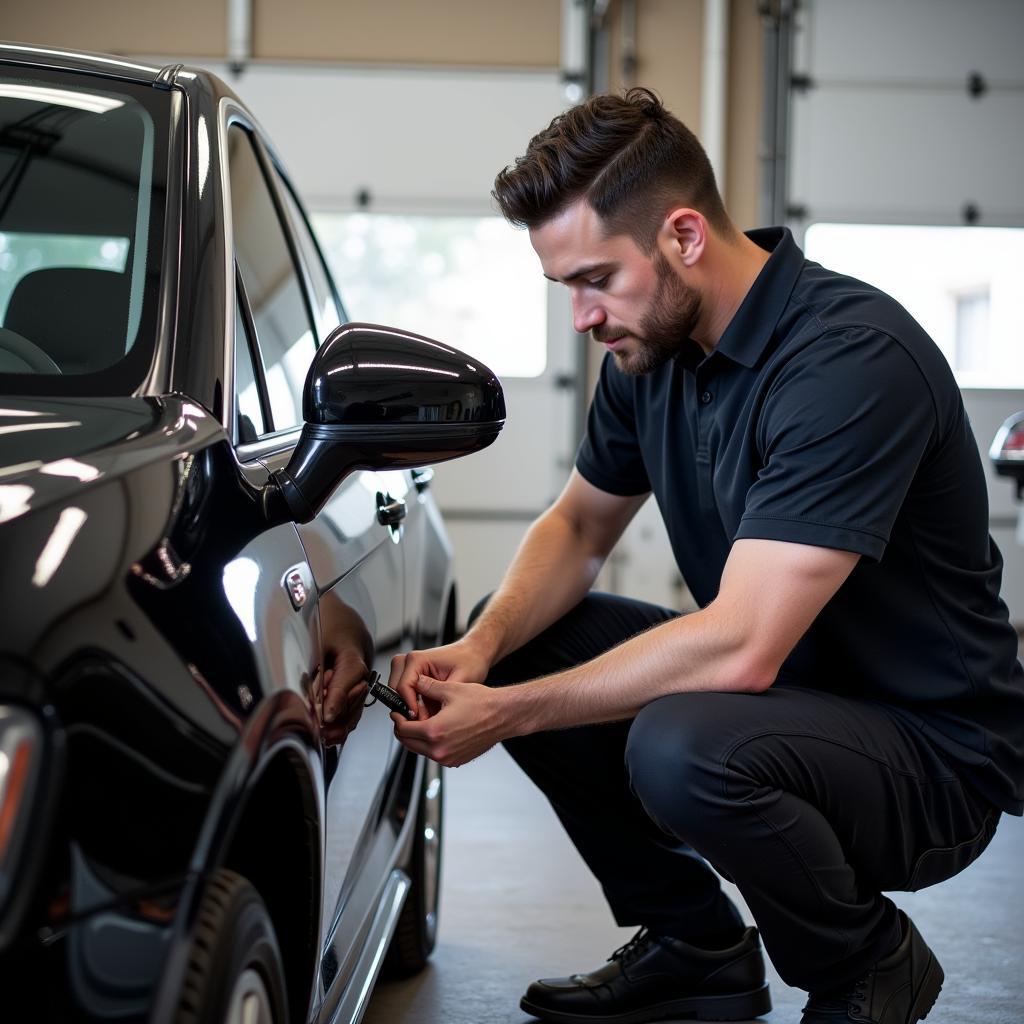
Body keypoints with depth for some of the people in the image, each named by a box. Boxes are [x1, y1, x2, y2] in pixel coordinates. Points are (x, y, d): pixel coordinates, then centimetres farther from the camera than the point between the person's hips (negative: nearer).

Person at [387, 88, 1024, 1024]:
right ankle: (693, 947, 13)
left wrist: (507, 713, -26)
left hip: (936, 753, -8)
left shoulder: (852, 359, -28)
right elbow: (578, 527, 12)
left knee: (683, 749, -35)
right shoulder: (652, 347, 0)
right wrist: (481, 648, -9)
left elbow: (739, 648, -32)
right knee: (522, 650, 0)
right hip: (786, 690, 8)